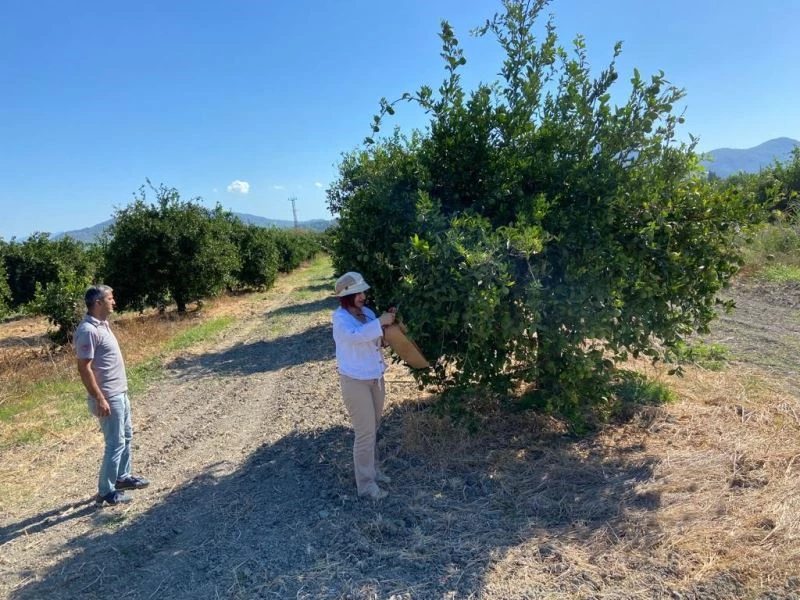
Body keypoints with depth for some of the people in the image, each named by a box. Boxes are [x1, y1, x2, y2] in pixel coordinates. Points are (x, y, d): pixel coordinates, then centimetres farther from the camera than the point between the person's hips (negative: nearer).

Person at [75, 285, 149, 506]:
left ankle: (123, 477, 35)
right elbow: (84, 368, -23)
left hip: (120, 393, 10)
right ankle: (105, 491, 12)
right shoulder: (88, 330, -21)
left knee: (126, 436, 20)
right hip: (108, 397, -10)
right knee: (116, 443, -1)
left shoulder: (103, 324, 9)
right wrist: (100, 400, -23)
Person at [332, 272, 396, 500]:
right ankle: (365, 483, 12)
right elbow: (355, 335, -38)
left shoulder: (367, 312, 3)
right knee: (365, 432, -2)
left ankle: (372, 469, 37)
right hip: (355, 381, -7)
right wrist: (380, 322, -35)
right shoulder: (340, 318, -17)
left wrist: (388, 320, -3)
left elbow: (379, 337, 15)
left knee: (373, 428, 19)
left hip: (375, 378, 7)